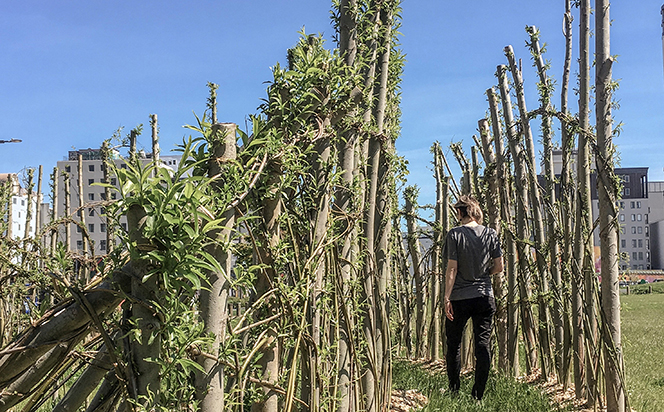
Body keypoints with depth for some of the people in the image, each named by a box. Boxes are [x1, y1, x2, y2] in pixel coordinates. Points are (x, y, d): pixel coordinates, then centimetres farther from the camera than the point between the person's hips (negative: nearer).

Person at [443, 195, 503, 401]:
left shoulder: (455, 234, -9)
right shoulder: (491, 234, 2)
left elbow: (452, 268, -11)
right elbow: (499, 267, 5)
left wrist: (447, 297, -7)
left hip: (459, 298, -3)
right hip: (485, 298, 3)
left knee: (454, 344, 12)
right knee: (483, 345, 6)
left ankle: (454, 390, 20)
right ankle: (478, 395, 9)